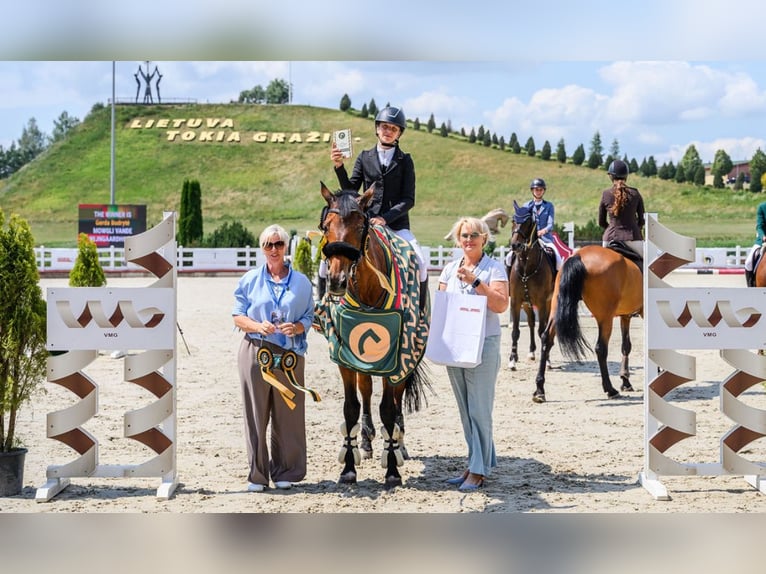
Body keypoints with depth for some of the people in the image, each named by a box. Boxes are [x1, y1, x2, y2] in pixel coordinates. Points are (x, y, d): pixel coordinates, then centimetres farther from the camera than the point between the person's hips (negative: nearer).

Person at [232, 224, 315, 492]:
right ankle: (257, 474, 10)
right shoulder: (250, 280, 5)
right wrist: (258, 326, -14)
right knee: (256, 414, 1)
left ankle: (285, 472, 17)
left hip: (290, 355, 1)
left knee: (288, 414, 4)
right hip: (255, 352, -1)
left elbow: (309, 318, 9)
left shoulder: (301, 282, 7)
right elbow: (237, 317, 5)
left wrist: (297, 327, -13)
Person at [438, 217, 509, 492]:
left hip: (483, 344, -5)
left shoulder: (494, 268, -3)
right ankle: (481, 462, 19)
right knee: (465, 409, 9)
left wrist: (475, 281, -20)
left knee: (479, 409, -4)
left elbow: (501, 305, -14)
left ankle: (478, 471, 0)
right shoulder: (450, 269, 12)